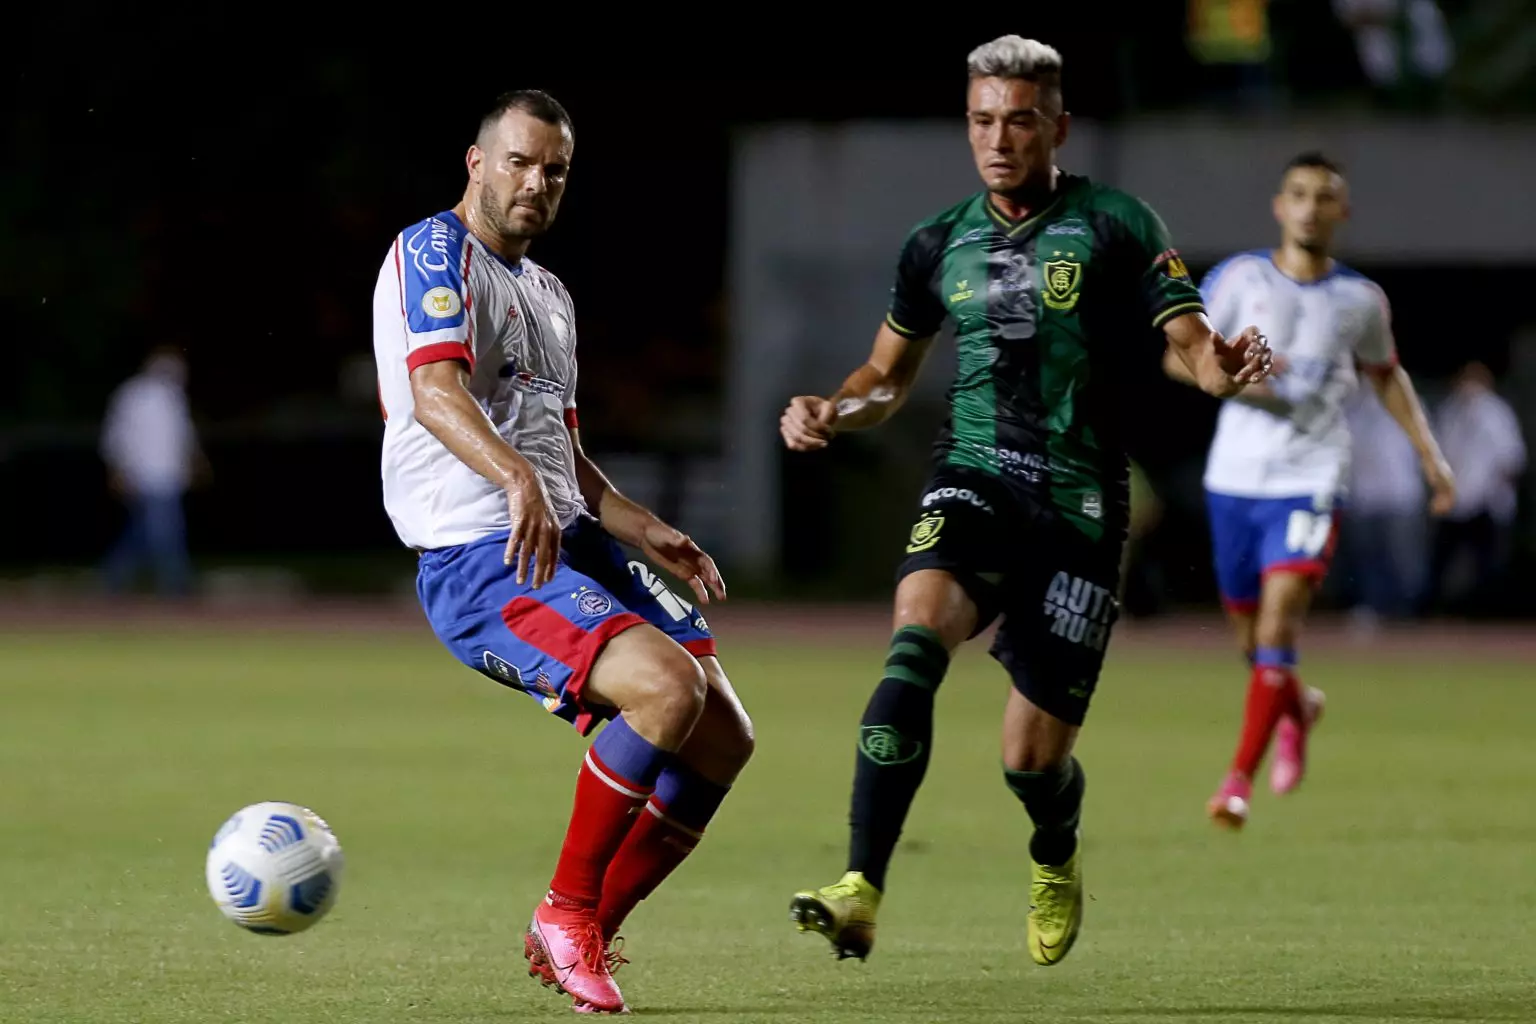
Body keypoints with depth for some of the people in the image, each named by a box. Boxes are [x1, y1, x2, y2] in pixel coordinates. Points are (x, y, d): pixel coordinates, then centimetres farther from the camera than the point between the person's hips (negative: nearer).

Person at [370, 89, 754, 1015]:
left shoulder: (550, 295, 24)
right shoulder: (435, 252, -6)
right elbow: (435, 389, -24)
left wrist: (645, 531, 15)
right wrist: (517, 478, -41)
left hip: (570, 545, 9)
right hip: (478, 560, -9)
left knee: (724, 739, 1)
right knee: (668, 688, -29)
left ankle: (581, 937, 13)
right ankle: (567, 912, -12)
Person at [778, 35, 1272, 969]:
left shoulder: (1114, 227, -3)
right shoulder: (941, 245, 9)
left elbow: (1194, 346, -10)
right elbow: (891, 375, 22)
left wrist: (1225, 364, -33)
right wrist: (834, 412, 1)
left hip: (1080, 506, -2)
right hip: (974, 484, 2)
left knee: (1033, 755, 0)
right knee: (916, 643, -29)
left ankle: (1057, 864, 39)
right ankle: (862, 894, -36)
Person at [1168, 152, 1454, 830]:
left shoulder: (1360, 299, 4)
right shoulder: (1239, 277, 0)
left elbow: (1386, 374, 21)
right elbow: (1177, 357, 1)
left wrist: (1429, 454, 15)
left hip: (1310, 480, -1)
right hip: (1235, 476, 1)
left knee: (1277, 627, -17)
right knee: (1250, 636, 12)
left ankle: (1240, 779, -13)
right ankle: (1298, 709, 45)